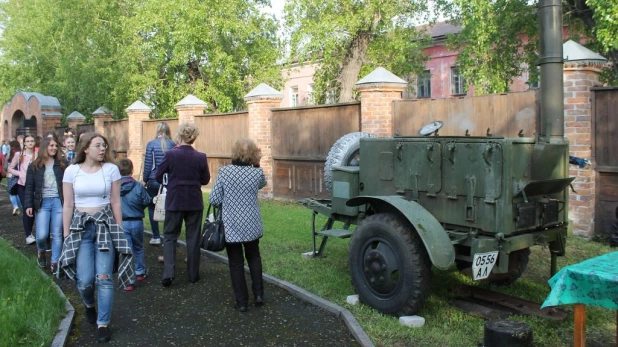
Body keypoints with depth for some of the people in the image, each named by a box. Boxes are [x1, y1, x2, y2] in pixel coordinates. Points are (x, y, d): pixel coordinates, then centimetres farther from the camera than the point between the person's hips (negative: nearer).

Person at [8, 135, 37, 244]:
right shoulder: (18, 155, -3)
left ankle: (30, 232, 25)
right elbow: (10, 168, 4)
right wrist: (19, 173, -12)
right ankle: (28, 235, 2)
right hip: (22, 185, -1)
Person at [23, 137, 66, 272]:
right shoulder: (34, 166, 4)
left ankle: (55, 262, 11)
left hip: (58, 201, 0)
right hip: (42, 202, 0)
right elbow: (29, 187, 3)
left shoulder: (61, 164, 5)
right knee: (41, 235, -6)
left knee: (57, 234, 2)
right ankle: (41, 252, 26)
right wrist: (28, 205, -5)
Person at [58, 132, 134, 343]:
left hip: (105, 224, 0)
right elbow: (68, 205, 3)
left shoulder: (111, 169, -2)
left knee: (104, 278, -4)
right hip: (80, 226, 0)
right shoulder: (72, 171, -1)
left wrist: (119, 230, 3)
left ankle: (103, 324, 10)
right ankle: (89, 305, 33)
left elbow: (115, 202, 2)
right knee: (84, 280, -2)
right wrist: (66, 234, 4)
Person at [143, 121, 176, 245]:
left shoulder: (151, 144, -6)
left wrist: (144, 180, 5)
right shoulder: (172, 144, 0)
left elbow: (148, 164, -5)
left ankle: (156, 237, 9)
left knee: (152, 207, 9)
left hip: (154, 180, -2)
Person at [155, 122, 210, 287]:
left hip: (174, 202, -1)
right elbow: (205, 180, 1)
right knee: (193, 238, 12)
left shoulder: (170, 155, -12)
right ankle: (193, 274, 19)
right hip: (194, 202, 1)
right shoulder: (200, 157, -9)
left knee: (170, 237, 11)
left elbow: (158, 176, -4)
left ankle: (168, 273, -3)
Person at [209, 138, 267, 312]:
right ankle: (258, 294, 19)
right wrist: (256, 165, 8)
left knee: (236, 263, 10)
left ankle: (242, 301, 15)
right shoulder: (257, 173, -8)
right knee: (254, 257, 23)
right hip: (251, 225, 2)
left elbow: (214, 200, -9)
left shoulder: (224, 172, -11)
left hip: (231, 226, -1)